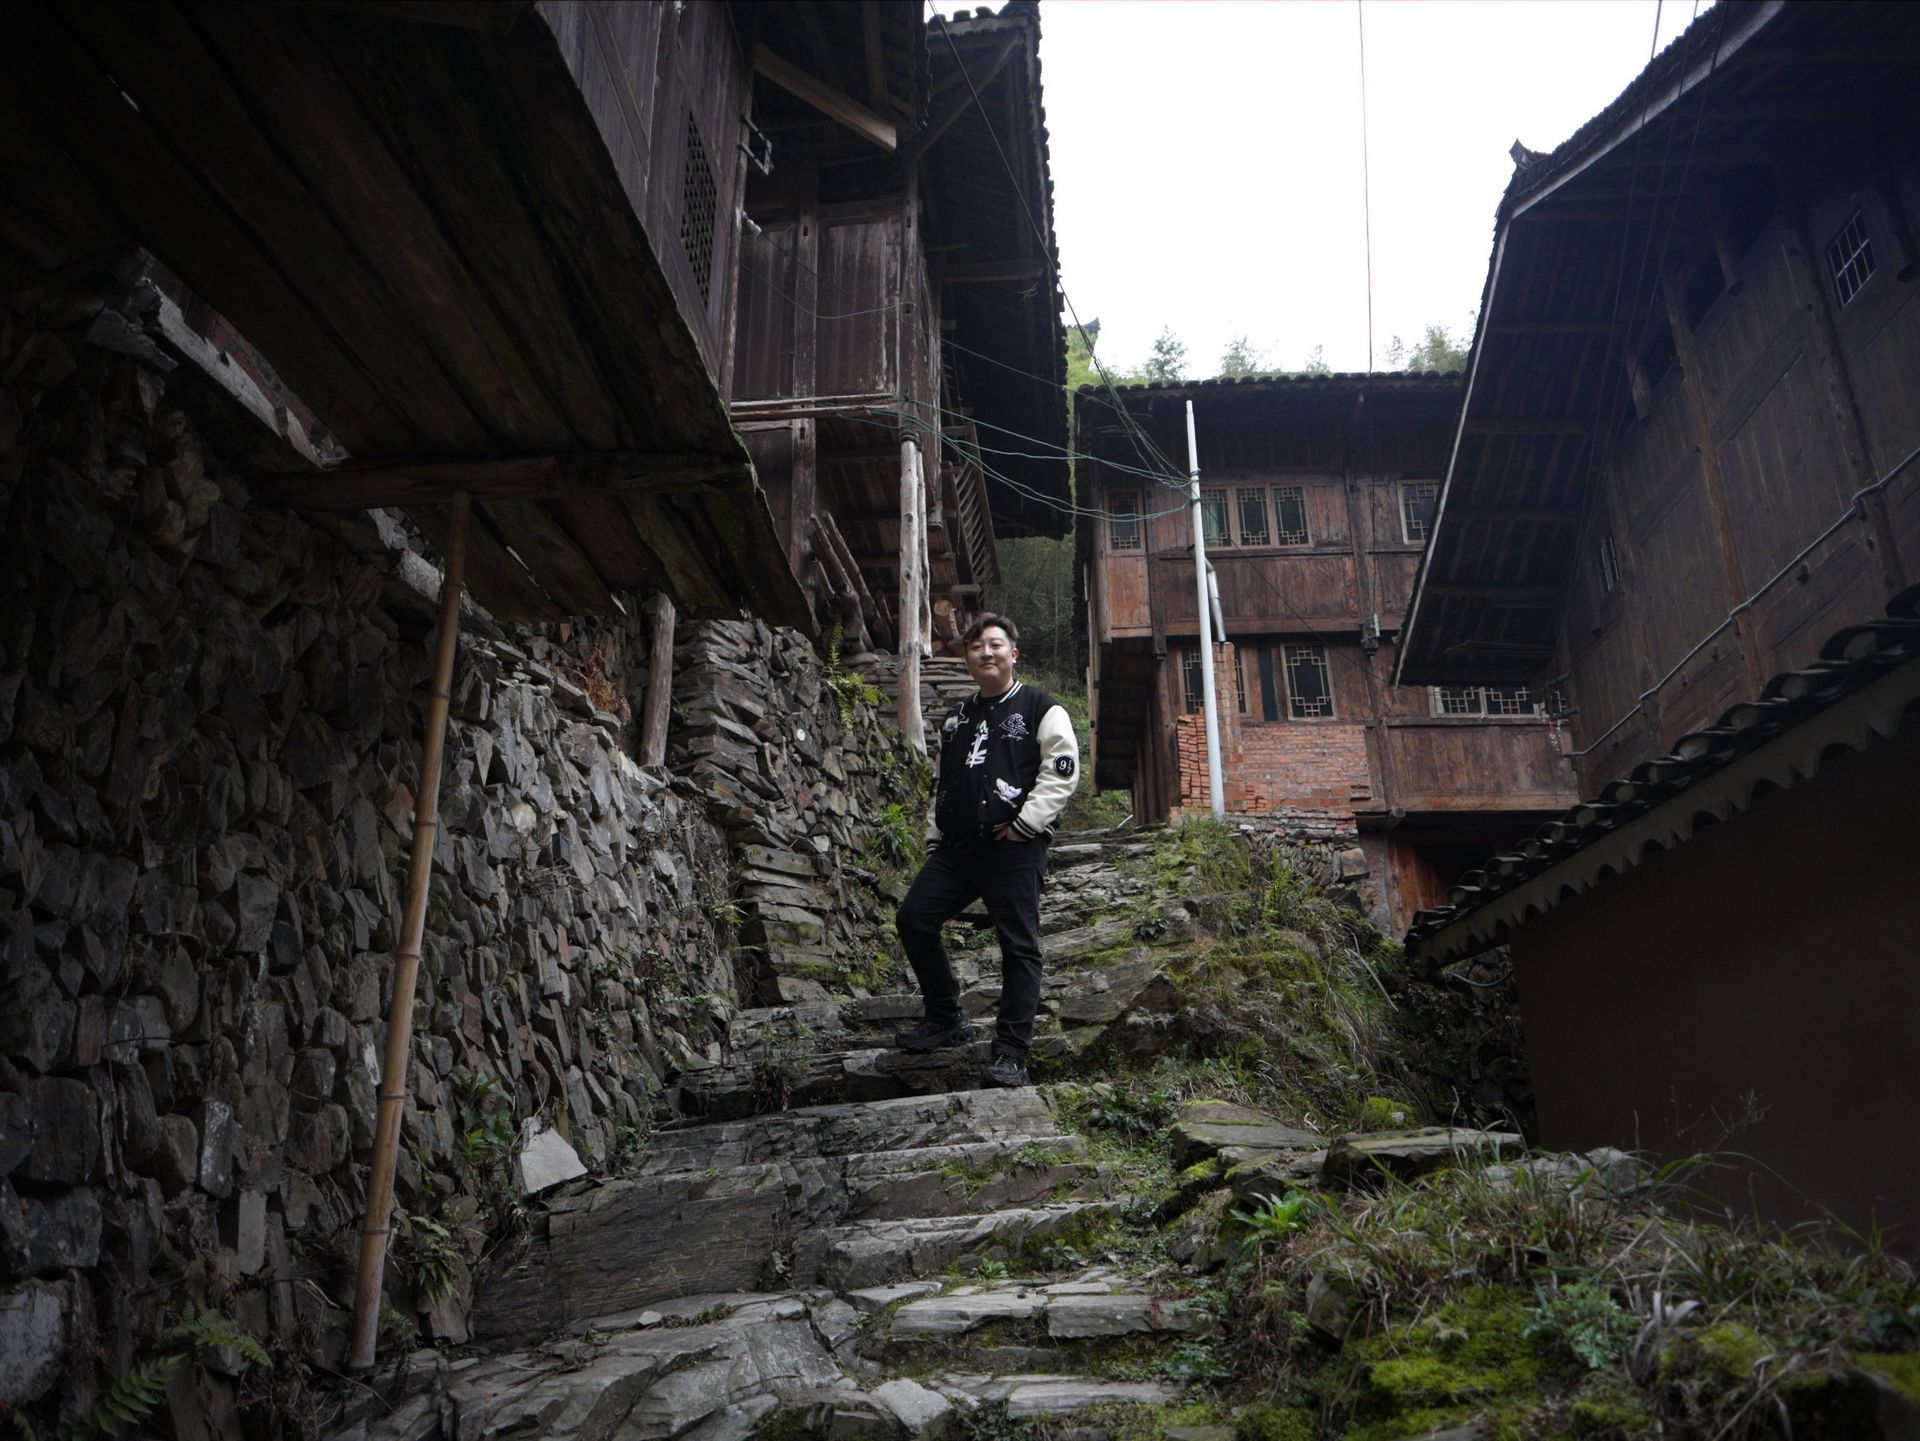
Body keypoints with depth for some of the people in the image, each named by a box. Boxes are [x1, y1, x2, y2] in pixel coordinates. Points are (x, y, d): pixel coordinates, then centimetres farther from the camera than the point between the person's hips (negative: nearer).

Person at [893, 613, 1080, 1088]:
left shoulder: (1040, 708, 2)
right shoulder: (956, 718, 22)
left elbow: (1062, 772, -8)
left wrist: (1023, 824, -13)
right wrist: (934, 838, 20)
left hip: (1014, 848, -6)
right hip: (956, 848, 6)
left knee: (1019, 946, -6)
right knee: (913, 919, -3)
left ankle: (1010, 1053, 0)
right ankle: (946, 1020, 14)